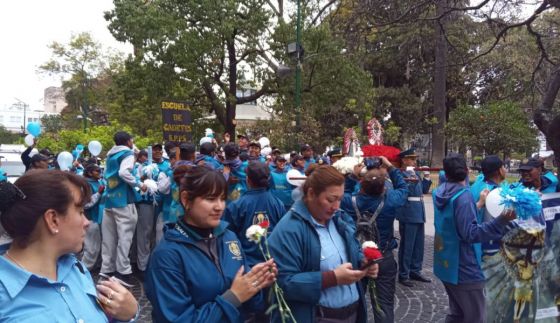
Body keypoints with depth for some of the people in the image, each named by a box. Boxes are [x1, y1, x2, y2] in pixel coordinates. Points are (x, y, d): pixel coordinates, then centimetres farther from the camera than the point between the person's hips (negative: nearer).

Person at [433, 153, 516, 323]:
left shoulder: (439, 192, 2)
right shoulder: (463, 196, -22)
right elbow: (470, 234, -27)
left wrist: (478, 204, 21)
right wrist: (501, 220, -35)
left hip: (446, 264, 8)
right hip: (463, 268, -8)